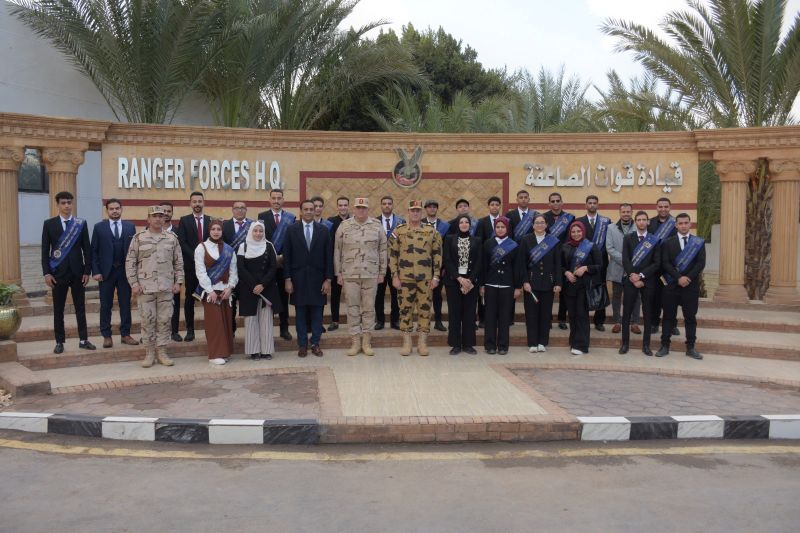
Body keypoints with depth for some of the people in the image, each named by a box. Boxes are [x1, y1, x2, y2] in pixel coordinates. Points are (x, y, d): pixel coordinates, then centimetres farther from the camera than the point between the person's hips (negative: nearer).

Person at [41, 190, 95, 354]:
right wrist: (46, 273, -6)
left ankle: (83, 340, 11)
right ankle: (60, 342, 13)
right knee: (58, 309, 5)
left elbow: (87, 249, 4)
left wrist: (87, 271, -2)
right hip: (58, 272, -1)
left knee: (80, 308, 5)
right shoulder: (49, 224, 2)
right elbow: (45, 251, 0)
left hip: (77, 272, 1)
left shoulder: (81, 223, 4)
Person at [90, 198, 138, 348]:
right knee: (105, 305, 5)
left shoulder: (130, 227, 5)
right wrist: (95, 271, -7)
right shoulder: (99, 227, 1)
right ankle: (106, 336, 14)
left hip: (125, 271, 1)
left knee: (126, 304, 7)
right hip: (106, 271, -1)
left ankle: (125, 334, 17)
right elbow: (94, 251, 0)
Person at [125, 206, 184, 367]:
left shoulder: (172, 238, 5)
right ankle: (149, 352, 14)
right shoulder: (139, 238, 1)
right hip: (145, 287, -1)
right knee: (147, 320, 4)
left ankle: (161, 351, 15)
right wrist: (134, 283, -5)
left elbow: (179, 262, 9)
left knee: (164, 320, 5)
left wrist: (178, 282, 2)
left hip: (166, 287, 1)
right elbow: (130, 262, 1)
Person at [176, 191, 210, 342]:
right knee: (189, 298, 4)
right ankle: (190, 330, 10)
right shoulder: (184, 220, 5)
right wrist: (195, 256, -14)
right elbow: (182, 243, -3)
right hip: (190, 265, -1)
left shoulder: (211, 220, 8)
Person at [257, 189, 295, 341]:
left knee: (284, 296, 9)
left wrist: (283, 256, -10)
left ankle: (284, 328, 17)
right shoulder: (262, 216, 1)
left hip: (284, 262, 1)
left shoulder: (290, 218, 2)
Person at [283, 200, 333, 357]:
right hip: (298, 278, 0)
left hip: (318, 278, 1)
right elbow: (287, 256, 0)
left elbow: (328, 256, 2)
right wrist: (287, 279, -5)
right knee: (300, 313, 6)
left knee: (317, 313, 6)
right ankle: (302, 345, 16)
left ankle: (315, 344, 16)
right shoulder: (292, 230, 1)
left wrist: (328, 279, -3)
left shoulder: (323, 230, 2)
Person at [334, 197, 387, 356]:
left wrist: (382, 272, 3)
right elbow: (337, 251, 5)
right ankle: (355, 342, 13)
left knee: (369, 308, 6)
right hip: (349, 275, 0)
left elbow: (383, 251, 5)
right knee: (352, 308, 5)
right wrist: (338, 273, 2)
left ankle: (366, 342, 15)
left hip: (371, 275, 0)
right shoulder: (344, 226, 2)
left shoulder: (377, 226, 2)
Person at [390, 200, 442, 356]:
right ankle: (406, 343, 13)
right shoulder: (399, 231, 2)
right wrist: (394, 276, -4)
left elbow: (437, 255, 5)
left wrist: (436, 276, -1)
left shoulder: (431, 232, 3)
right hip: (404, 278, 0)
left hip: (425, 278, 1)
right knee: (405, 309, 4)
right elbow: (392, 254, 2)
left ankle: (422, 343, 13)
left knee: (425, 309, 4)